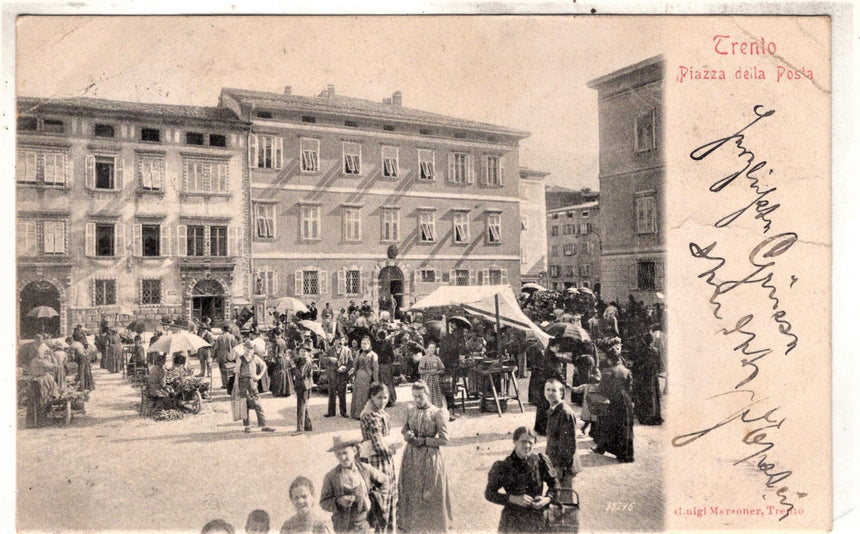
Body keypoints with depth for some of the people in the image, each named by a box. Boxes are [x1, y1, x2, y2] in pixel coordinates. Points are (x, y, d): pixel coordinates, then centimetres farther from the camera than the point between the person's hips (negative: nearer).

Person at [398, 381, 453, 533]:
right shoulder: (410, 410, 2)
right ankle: (409, 521, 32)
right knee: (410, 490, 13)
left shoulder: (438, 413, -13)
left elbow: (444, 440, -13)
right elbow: (404, 430, 16)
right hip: (411, 456, 4)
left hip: (430, 457, -4)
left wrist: (423, 441, -16)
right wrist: (408, 435, -7)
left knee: (430, 493, 5)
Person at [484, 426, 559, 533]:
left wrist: (547, 499, -9)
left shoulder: (541, 460, -1)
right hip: (511, 522, -1)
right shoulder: (503, 466, -6)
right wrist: (513, 499, -15)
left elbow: (554, 485, 11)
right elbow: (489, 493, -3)